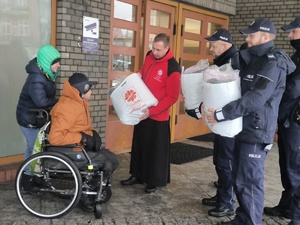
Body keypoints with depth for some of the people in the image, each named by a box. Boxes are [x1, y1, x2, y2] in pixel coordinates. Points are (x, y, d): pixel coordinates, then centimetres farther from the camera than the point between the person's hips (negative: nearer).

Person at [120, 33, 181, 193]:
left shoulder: (172, 68, -21)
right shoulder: (149, 56, 1)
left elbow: (172, 97, -19)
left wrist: (152, 111, -24)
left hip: (158, 116, -7)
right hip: (142, 111, 7)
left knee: (156, 149, 6)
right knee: (139, 145, 17)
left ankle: (154, 181, 22)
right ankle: (137, 175, 33)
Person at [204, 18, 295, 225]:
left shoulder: (273, 64, -15)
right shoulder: (253, 59, 14)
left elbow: (255, 99, -25)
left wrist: (221, 114, -24)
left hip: (257, 132, -9)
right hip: (243, 128, 9)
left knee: (249, 181, -3)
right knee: (239, 179, 15)